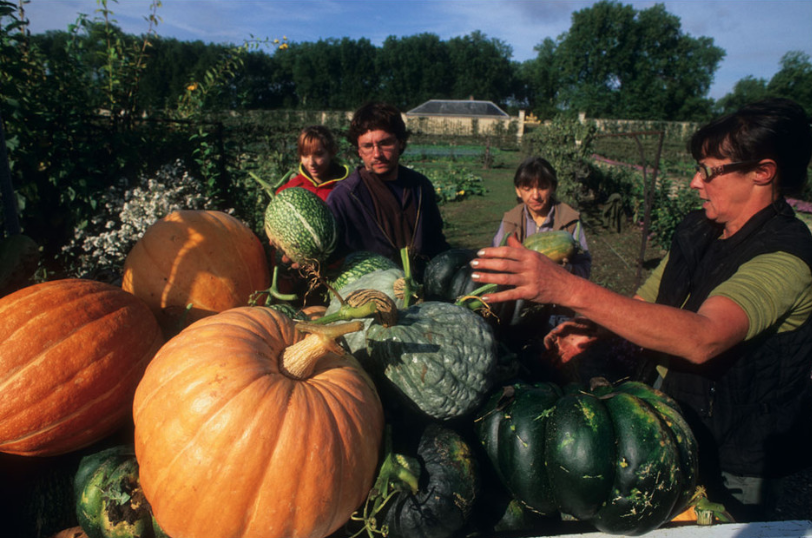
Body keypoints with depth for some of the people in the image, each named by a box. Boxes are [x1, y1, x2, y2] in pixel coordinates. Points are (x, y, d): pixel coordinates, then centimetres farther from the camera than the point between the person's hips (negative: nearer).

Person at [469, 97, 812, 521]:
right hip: (670, 408, 7)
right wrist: (589, 327, -16)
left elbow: (701, 338, -43)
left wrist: (570, 289, -50)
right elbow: (646, 301, 5)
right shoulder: (698, 228, -2)